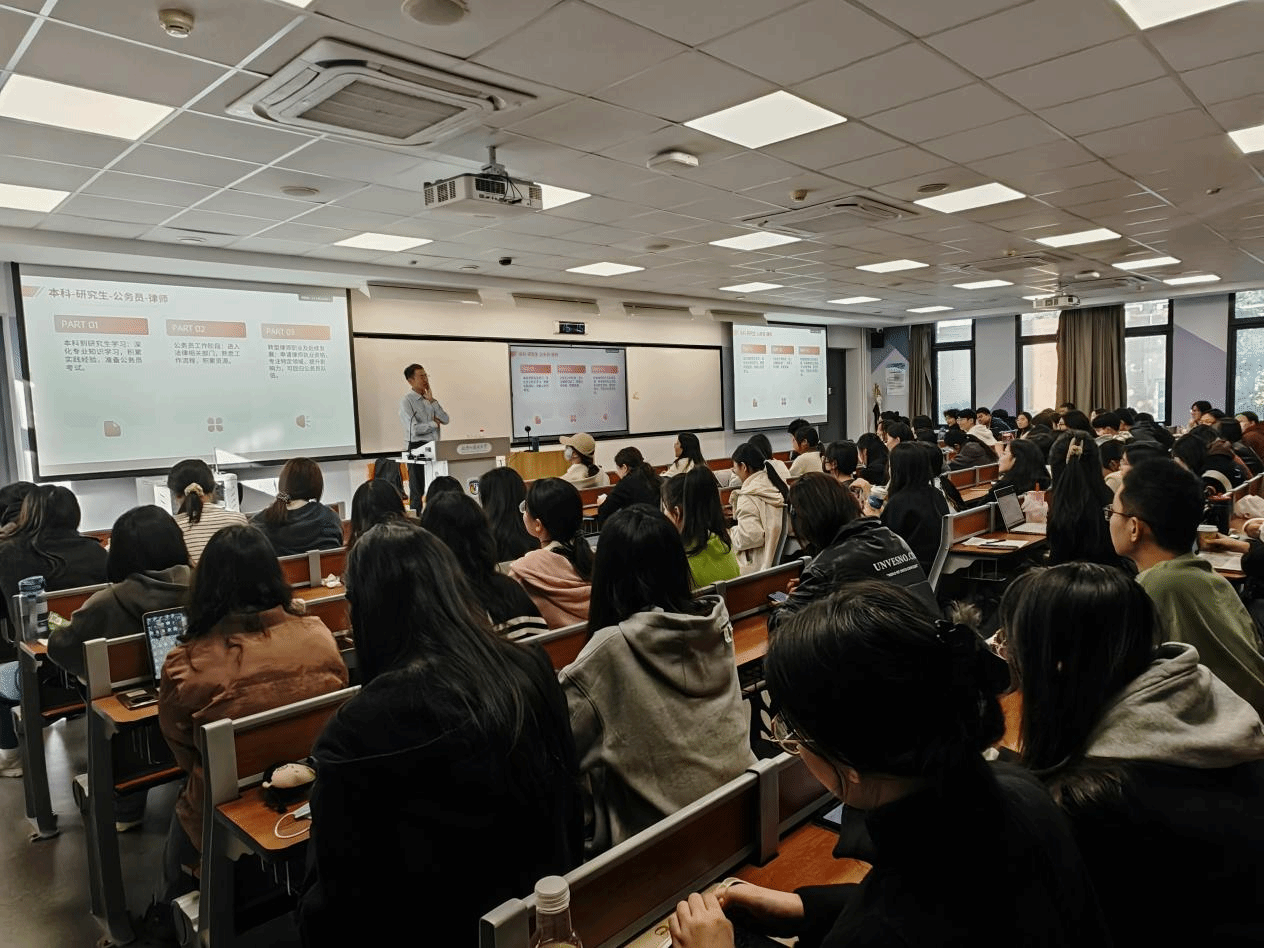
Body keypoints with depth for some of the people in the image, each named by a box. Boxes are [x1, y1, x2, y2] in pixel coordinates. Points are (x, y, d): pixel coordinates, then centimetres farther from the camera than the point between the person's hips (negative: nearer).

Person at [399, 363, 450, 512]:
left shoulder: (430, 399, 13)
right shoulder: (407, 401, -7)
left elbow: (445, 419, 1)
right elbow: (414, 429, -17)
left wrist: (432, 400, -5)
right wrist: (434, 423, -4)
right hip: (417, 448, -6)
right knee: (418, 491, 1)